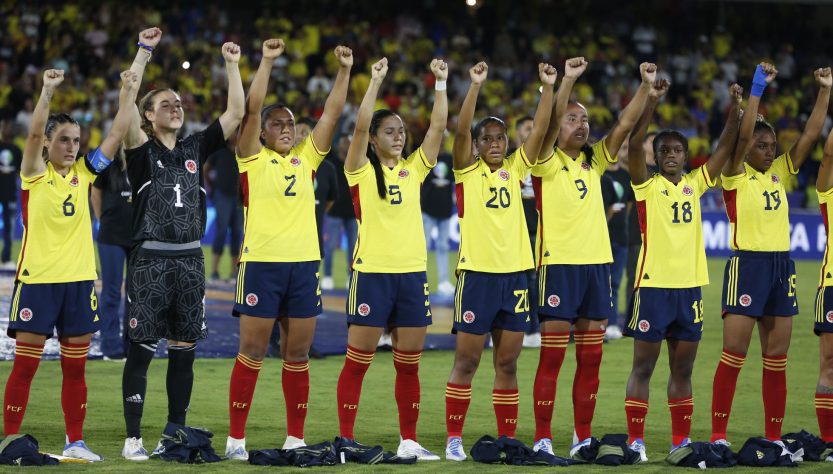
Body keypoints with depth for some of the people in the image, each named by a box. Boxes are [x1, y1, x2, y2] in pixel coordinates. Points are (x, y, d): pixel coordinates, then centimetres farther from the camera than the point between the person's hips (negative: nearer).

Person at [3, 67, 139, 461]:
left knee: (75, 368, 8)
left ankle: (75, 442, 14)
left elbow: (116, 135, 5)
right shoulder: (34, 173, -3)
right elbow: (34, 133, -20)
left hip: (78, 280, 4)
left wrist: (129, 95, -5)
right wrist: (47, 92, -32)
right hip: (37, 279, -4)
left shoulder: (83, 172, 8)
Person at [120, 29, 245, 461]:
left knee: (184, 351, 8)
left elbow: (236, 112, 9)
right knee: (141, 350, -4)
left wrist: (232, 65, 1)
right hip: (151, 259, -5)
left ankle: (175, 433, 16)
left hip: (190, 260, 5)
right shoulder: (142, 151, -1)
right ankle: (133, 438, -1)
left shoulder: (195, 149, 11)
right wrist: (143, 53, -20)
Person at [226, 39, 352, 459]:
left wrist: (344, 70, 1)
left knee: (297, 355, 7)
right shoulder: (253, 158, 2)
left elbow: (331, 113, 10)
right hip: (261, 263, -4)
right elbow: (252, 107, -8)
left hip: (304, 263, 4)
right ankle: (236, 438, 1)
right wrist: (267, 61, -11)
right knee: (252, 353, -3)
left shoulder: (306, 158, 14)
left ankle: (295, 438, 13)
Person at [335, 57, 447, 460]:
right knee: (358, 361, -1)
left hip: (412, 272, 4)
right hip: (372, 272, -4)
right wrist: (376, 81, -15)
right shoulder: (361, 171, 0)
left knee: (409, 364, 7)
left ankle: (408, 441, 13)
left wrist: (441, 84, -2)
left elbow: (438, 127, 6)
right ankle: (346, 440, 2)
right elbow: (360, 126, -13)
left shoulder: (413, 169, 12)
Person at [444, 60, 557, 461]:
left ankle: (507, 439, 12)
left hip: (515, 274, 4)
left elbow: (539, 130, 5)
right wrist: (476, 85, -21)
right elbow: (460, 130, -13)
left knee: (507, 363, 8)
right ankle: (454, 438, 4)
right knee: (466, 361, -1)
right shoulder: (467, 171, 1)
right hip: (477, 273, -4)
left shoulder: (514, 170, 11)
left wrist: (548, 87, -4)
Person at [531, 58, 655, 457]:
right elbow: (548, 123, -19)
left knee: (590, 359, 6)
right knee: (552, 357, -5)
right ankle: (542, 439, -2)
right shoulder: (547, 162, -2)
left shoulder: (594, 162, 13)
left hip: (596, 263, 5)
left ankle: (582, 439, 12)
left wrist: (646, 85, -7)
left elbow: (626, 123, 5)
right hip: (558, 263, -5)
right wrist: (568, 80, -29)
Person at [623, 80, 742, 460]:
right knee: (643, 366, 0)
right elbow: (633, 146, -17)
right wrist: (651, 102, -26)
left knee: (683, 369, 10)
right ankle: (635, 440, 2)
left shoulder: (694, 185, 10)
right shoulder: (647, 185, -2)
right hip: (653, 285, -4)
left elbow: (725, 148, 8)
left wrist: (735, 109, -6)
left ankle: (681, 441, 15)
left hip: (690, 286, 4)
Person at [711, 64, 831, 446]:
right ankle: (718, 435, -6)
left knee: (777, 359, 7)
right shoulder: (735, 175, -2)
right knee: (734, 353, -8)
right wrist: (757, 88, -18)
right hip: (747, 266, -6)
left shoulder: (780, 172, 13)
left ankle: (773, 438, 10)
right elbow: (742, 134, -16)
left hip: (782, 267, 6)